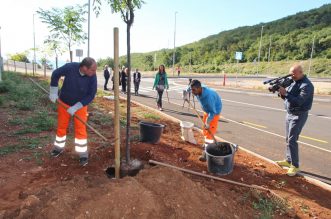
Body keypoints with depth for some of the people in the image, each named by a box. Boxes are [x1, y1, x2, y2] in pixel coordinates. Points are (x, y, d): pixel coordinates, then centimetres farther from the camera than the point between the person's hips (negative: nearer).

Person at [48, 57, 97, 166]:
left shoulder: (92, 77, -24)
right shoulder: (70, 67, -25)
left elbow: (91, 95, -19)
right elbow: (55, 74, -6)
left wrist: (75, 107, -24)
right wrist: (53, 92, -6)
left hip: (80, 105, -1)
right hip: (63, 102, 1)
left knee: (80, 129, -4)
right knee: (61, 127, 14)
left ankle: (83, 154, 8)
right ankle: (59, 147, 37)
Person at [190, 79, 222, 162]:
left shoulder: (208, 96, -39)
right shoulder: (198, 92, -18)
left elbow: (212, 111, -33)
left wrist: (208, 123, -40)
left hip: (214, 111, -8)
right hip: (206, 110, 8)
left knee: (209, 131, -9)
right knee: (205, 128, 19)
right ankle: (207, 143, 40)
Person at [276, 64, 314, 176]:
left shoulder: (306, 85, -18)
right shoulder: (293, 82, 7)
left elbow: (298, 101, -27)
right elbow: (287, 98, 8)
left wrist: (285, 93, -30)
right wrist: (282, 93, -12)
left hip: (299, 116, -8)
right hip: (289, 114, 8)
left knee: (292, 140, -8)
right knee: (288, 139, 14)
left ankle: (295, 166, 3)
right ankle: (288, 160, 27)